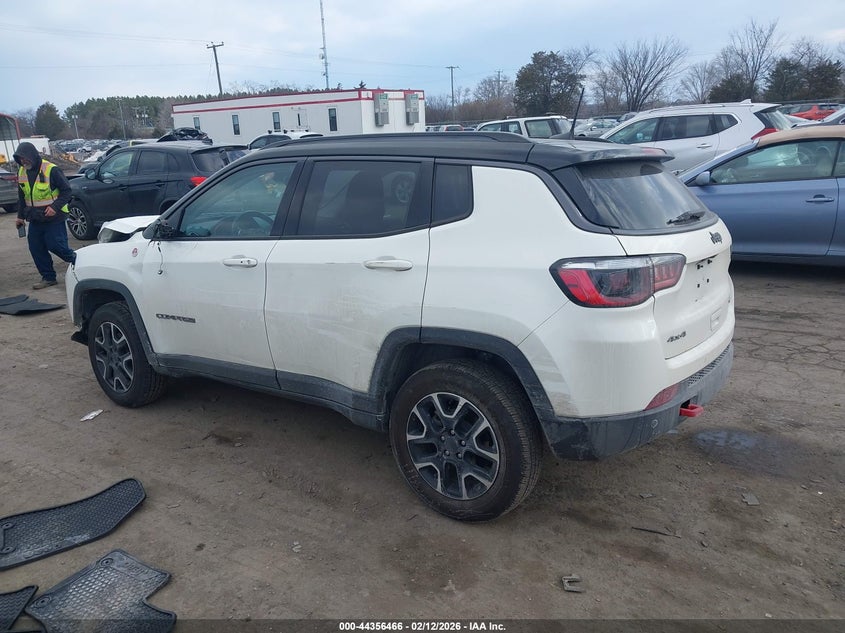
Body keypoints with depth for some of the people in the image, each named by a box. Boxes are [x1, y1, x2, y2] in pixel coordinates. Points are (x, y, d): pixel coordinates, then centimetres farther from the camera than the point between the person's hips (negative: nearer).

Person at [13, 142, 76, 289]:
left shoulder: (51, 170, -14)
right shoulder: (21, 172, 7)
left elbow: (66, 191, -11)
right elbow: (22, 196, 18)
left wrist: (55, 206, -23)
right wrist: (20, 216, 14)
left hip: (54, 217, -7)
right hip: (35, 219, 7)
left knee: (55, 245, -10)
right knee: (36, 248, 4)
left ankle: (77, 261, 16)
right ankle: (48, 277, 14)